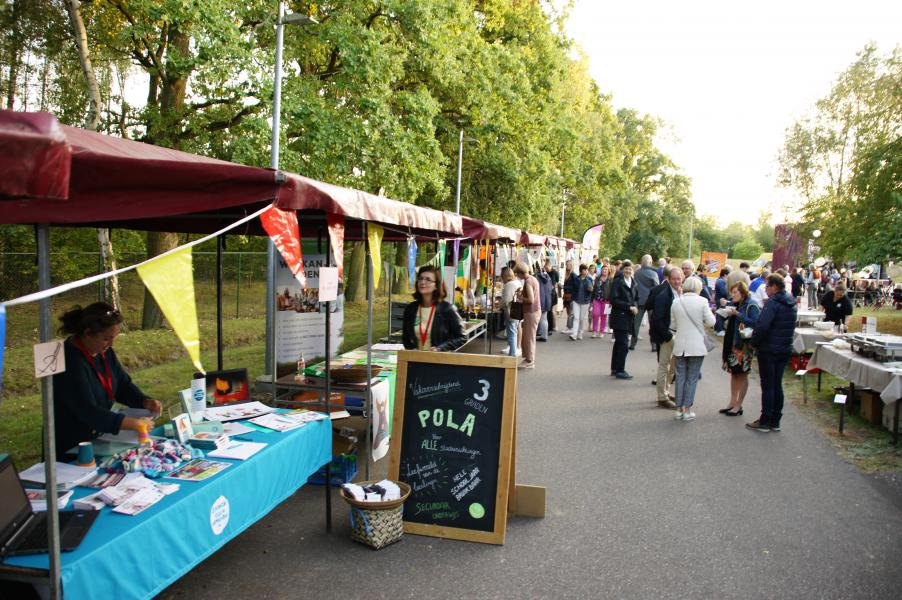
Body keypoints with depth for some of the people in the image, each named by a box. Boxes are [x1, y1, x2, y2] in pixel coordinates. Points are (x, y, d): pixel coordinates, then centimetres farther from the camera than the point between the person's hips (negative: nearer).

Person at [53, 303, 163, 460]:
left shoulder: (104, 351, 2)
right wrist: (134, 424, -29)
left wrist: (145, 402, -7)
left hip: (98, 439, 7)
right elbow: (88, 413, -28)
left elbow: (123, 384, 12)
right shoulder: (71, 363, -24)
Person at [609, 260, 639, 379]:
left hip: (629, 318, 7)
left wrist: (635, 306, -5)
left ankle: (615, 369, 21)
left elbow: (636, 298, 16)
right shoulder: (617, 282, -9)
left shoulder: (633, 283, 12)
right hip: (619, 317, -7)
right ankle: (620, 370, -4)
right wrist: (629, 307, -18)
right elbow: (614, 300, -15)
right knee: (623, 344, -9)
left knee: (619, 343, 14)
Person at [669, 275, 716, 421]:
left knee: (680, 377, 11)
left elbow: (673, 325, 6)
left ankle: (679, 409, 14)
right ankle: (687, 410, 9)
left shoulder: (676, 302, 0)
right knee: (692, 379, 6)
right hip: (696, 346, -2)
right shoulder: (702, 301, -9)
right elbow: (711, 322, -7)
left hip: (680, 346, 2)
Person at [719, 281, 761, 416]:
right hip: (733, 343, 8)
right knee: (734, 373, 13)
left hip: (745, 345, -8)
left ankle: (738, 405, 12)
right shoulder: (734, 304, 11)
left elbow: (755, 323, -24)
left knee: (742, 375, 3)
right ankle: (732, 403, 23)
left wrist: (738, 314, -25)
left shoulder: (751, 305, -13)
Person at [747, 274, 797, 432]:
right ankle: (775, 422, 18)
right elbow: (790, 328, 18)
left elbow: (762, 326, -25)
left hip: (769, 350, -8)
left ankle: (765, 422, 5)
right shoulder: (791, 304, 10)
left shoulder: (772, 303, -17)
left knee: (767, 386, -1)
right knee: (777, 385, 13)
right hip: (785, 349, 8)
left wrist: (754, 342, -11)